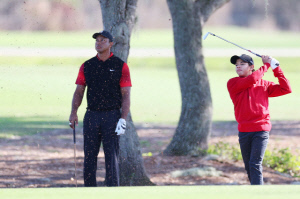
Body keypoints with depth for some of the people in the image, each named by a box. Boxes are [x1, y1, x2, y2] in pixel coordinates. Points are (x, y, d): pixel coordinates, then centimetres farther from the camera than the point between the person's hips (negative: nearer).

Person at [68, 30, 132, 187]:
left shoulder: (120, 66, 1)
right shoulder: (87, 66, 10)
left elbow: (126, 95, -2)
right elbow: (79, 92, 8)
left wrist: (123, 119, -12)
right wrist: (73, 113, -8)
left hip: (111, 116, -3)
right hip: (91, 115, 3)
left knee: (111, 156, -7)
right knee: (89, 156, 3)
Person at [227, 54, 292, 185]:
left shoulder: (263, 85, 9)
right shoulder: (233, 84, 3)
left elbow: (286, 89, 6)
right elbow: (251, 80, -13)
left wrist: (276, 70, 1)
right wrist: (266, 66, -1)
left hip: (261, 130, -2)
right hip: (244, 131, 2)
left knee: (255, 164, -13)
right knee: (248, 167, 8)